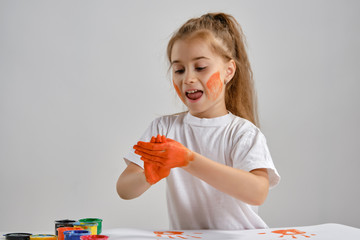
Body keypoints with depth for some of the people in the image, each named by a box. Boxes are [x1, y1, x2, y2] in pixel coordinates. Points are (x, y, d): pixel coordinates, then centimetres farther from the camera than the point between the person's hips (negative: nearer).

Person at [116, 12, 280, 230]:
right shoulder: (163, 128, 5)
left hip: (241, 235, -2)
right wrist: (149, 177, -21)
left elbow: (257, 193, -21)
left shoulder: (243, 133, -5)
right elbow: (124, 190, 0)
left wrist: (188, 159, -25)